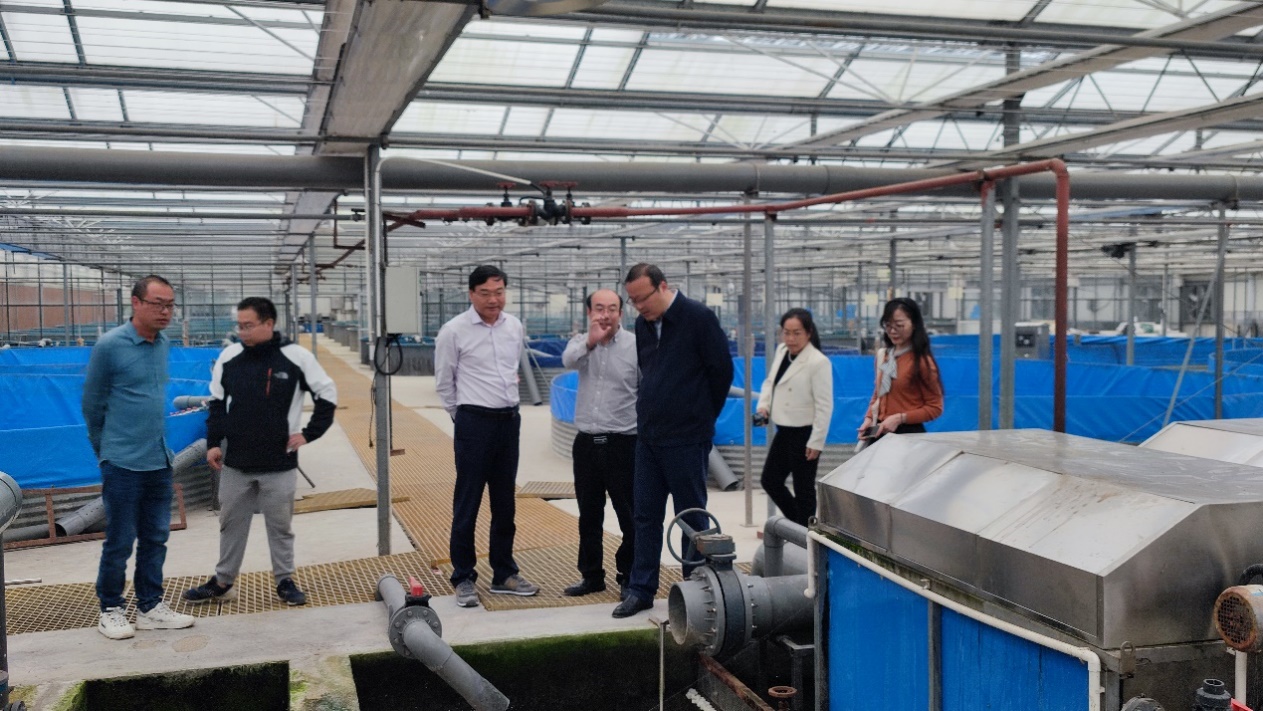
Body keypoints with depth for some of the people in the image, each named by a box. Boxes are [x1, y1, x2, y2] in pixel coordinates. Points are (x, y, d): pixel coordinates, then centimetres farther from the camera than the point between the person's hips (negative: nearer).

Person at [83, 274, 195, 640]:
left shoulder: (164, 345, 6)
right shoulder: (109, 345, -12)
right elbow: (92, 404, -2)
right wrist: (107, 450, 8)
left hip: (160, 460, 6)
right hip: (123, 463, -6)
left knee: (155, 539, 12)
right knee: (120, 542, 3)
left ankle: (150, 607, 22)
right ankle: (110, 610, 17)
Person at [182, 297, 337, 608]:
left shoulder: (296, 357, -9)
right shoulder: (229, 357, 0)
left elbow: (327, 393, 1)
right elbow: (217, 403, 11)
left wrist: (309, 432, -3)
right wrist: (213, 442, 5)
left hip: (279, 464, -3)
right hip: (235, 463, 3)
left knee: (280, 525, 8)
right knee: (231, 523, 13)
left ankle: (285, 581, 21)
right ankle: (223, 582, 26)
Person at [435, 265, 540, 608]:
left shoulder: (515, 327, 6)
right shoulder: (454, 331, -8)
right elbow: (444, 383, 0)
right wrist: (463, 417, 7)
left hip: (510, 420, 5)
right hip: (474, 422, -5)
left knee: (505, 502, 13)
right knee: (467, 504, -1)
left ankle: (504, 574, 25)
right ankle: (463, 579, 10)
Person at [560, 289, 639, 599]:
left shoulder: (636, 346, -5)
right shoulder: (581, 342, 7)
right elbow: (568, 359, -15)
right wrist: (592, 341, -30)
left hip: (623, 442, -4)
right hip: (587, 442, 4)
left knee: (630, 515, 1)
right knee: (589, 516, 13)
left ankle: (629, 576, 15)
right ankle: (591, 576, 25)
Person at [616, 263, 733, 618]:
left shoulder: (698, 318, -10)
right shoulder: (643, 325, 9)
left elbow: (722, 369, -7)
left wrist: (702, 415, 2)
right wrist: (653, 412, 14)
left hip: (687, 439, -6)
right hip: (649, 435, 6)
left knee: (692, 517, 4)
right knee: (645, 515, 9)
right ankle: (641, 590, 16)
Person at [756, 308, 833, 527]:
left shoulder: (818, 362, -18)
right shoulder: (781, 350, 5)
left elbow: (824, 405, -17)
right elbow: (770, 381, 19)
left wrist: (816, 442, -16)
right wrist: (763, 405, 1)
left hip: (804, 434, -8)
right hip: (784, 431, 8)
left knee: (803, 490, 4)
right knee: (770, 481, 16)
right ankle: (797, 524, 33)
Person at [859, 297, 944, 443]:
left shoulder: (922, 362, -10)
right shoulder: (883, 356, 11)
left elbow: (935, 407, -9)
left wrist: (900, 418, -19)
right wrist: (868, 418, 3)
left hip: (909, 435, -6)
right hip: (880, 433, 6)